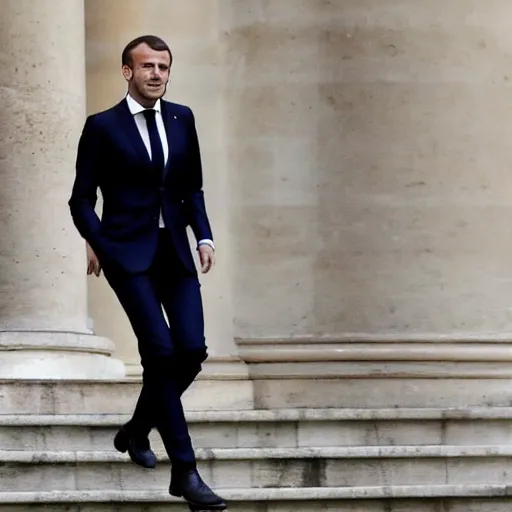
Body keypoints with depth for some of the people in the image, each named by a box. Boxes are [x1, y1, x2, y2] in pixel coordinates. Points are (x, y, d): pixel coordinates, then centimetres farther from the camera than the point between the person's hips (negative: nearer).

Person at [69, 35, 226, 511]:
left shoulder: (182, 118, 11)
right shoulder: (102, 126, -2)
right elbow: (82, 199, 2)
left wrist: (204, 235, 5)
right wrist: (97, 243, -13)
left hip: (175, 252, 5)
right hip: (127, 253, -5)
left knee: (192, 349, -6)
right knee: (160, 351, -14)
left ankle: (136, 431, 22)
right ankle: (185, 472, -11)